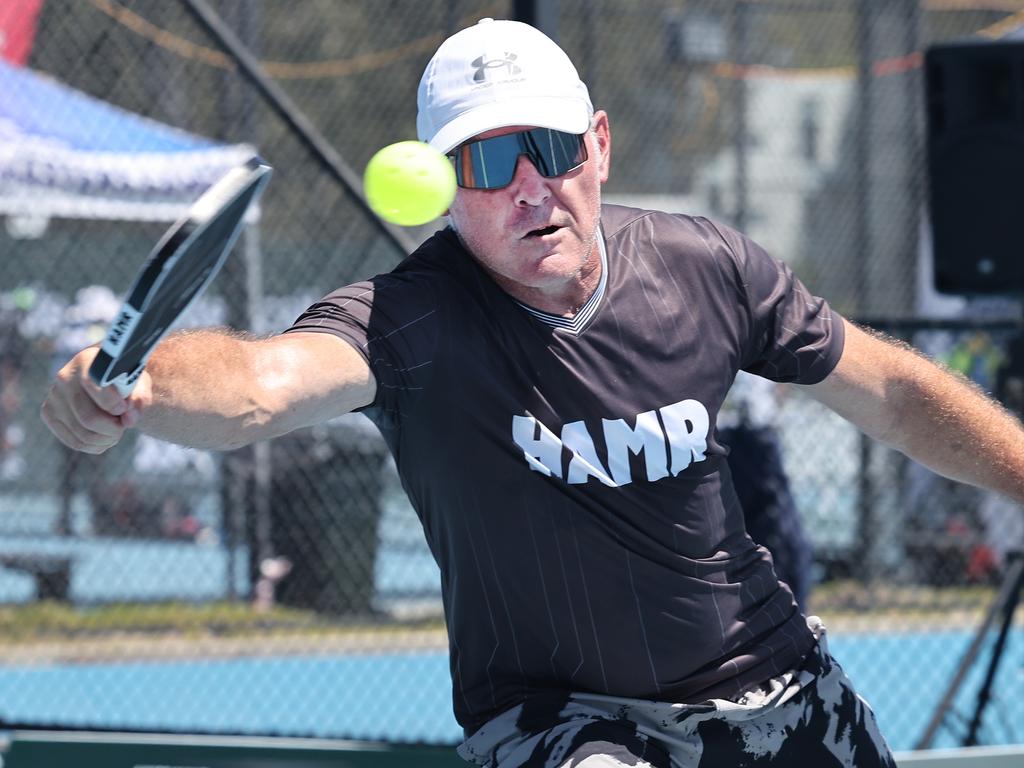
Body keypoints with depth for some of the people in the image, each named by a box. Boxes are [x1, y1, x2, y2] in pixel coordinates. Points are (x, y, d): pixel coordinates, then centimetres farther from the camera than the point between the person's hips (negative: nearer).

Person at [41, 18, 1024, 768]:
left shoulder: (705, 269, -11)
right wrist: (132, 385, -67)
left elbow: (891, 391, 5)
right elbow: (261, 381, -46)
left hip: (762, 680, 5)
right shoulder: (412, 321, -25)